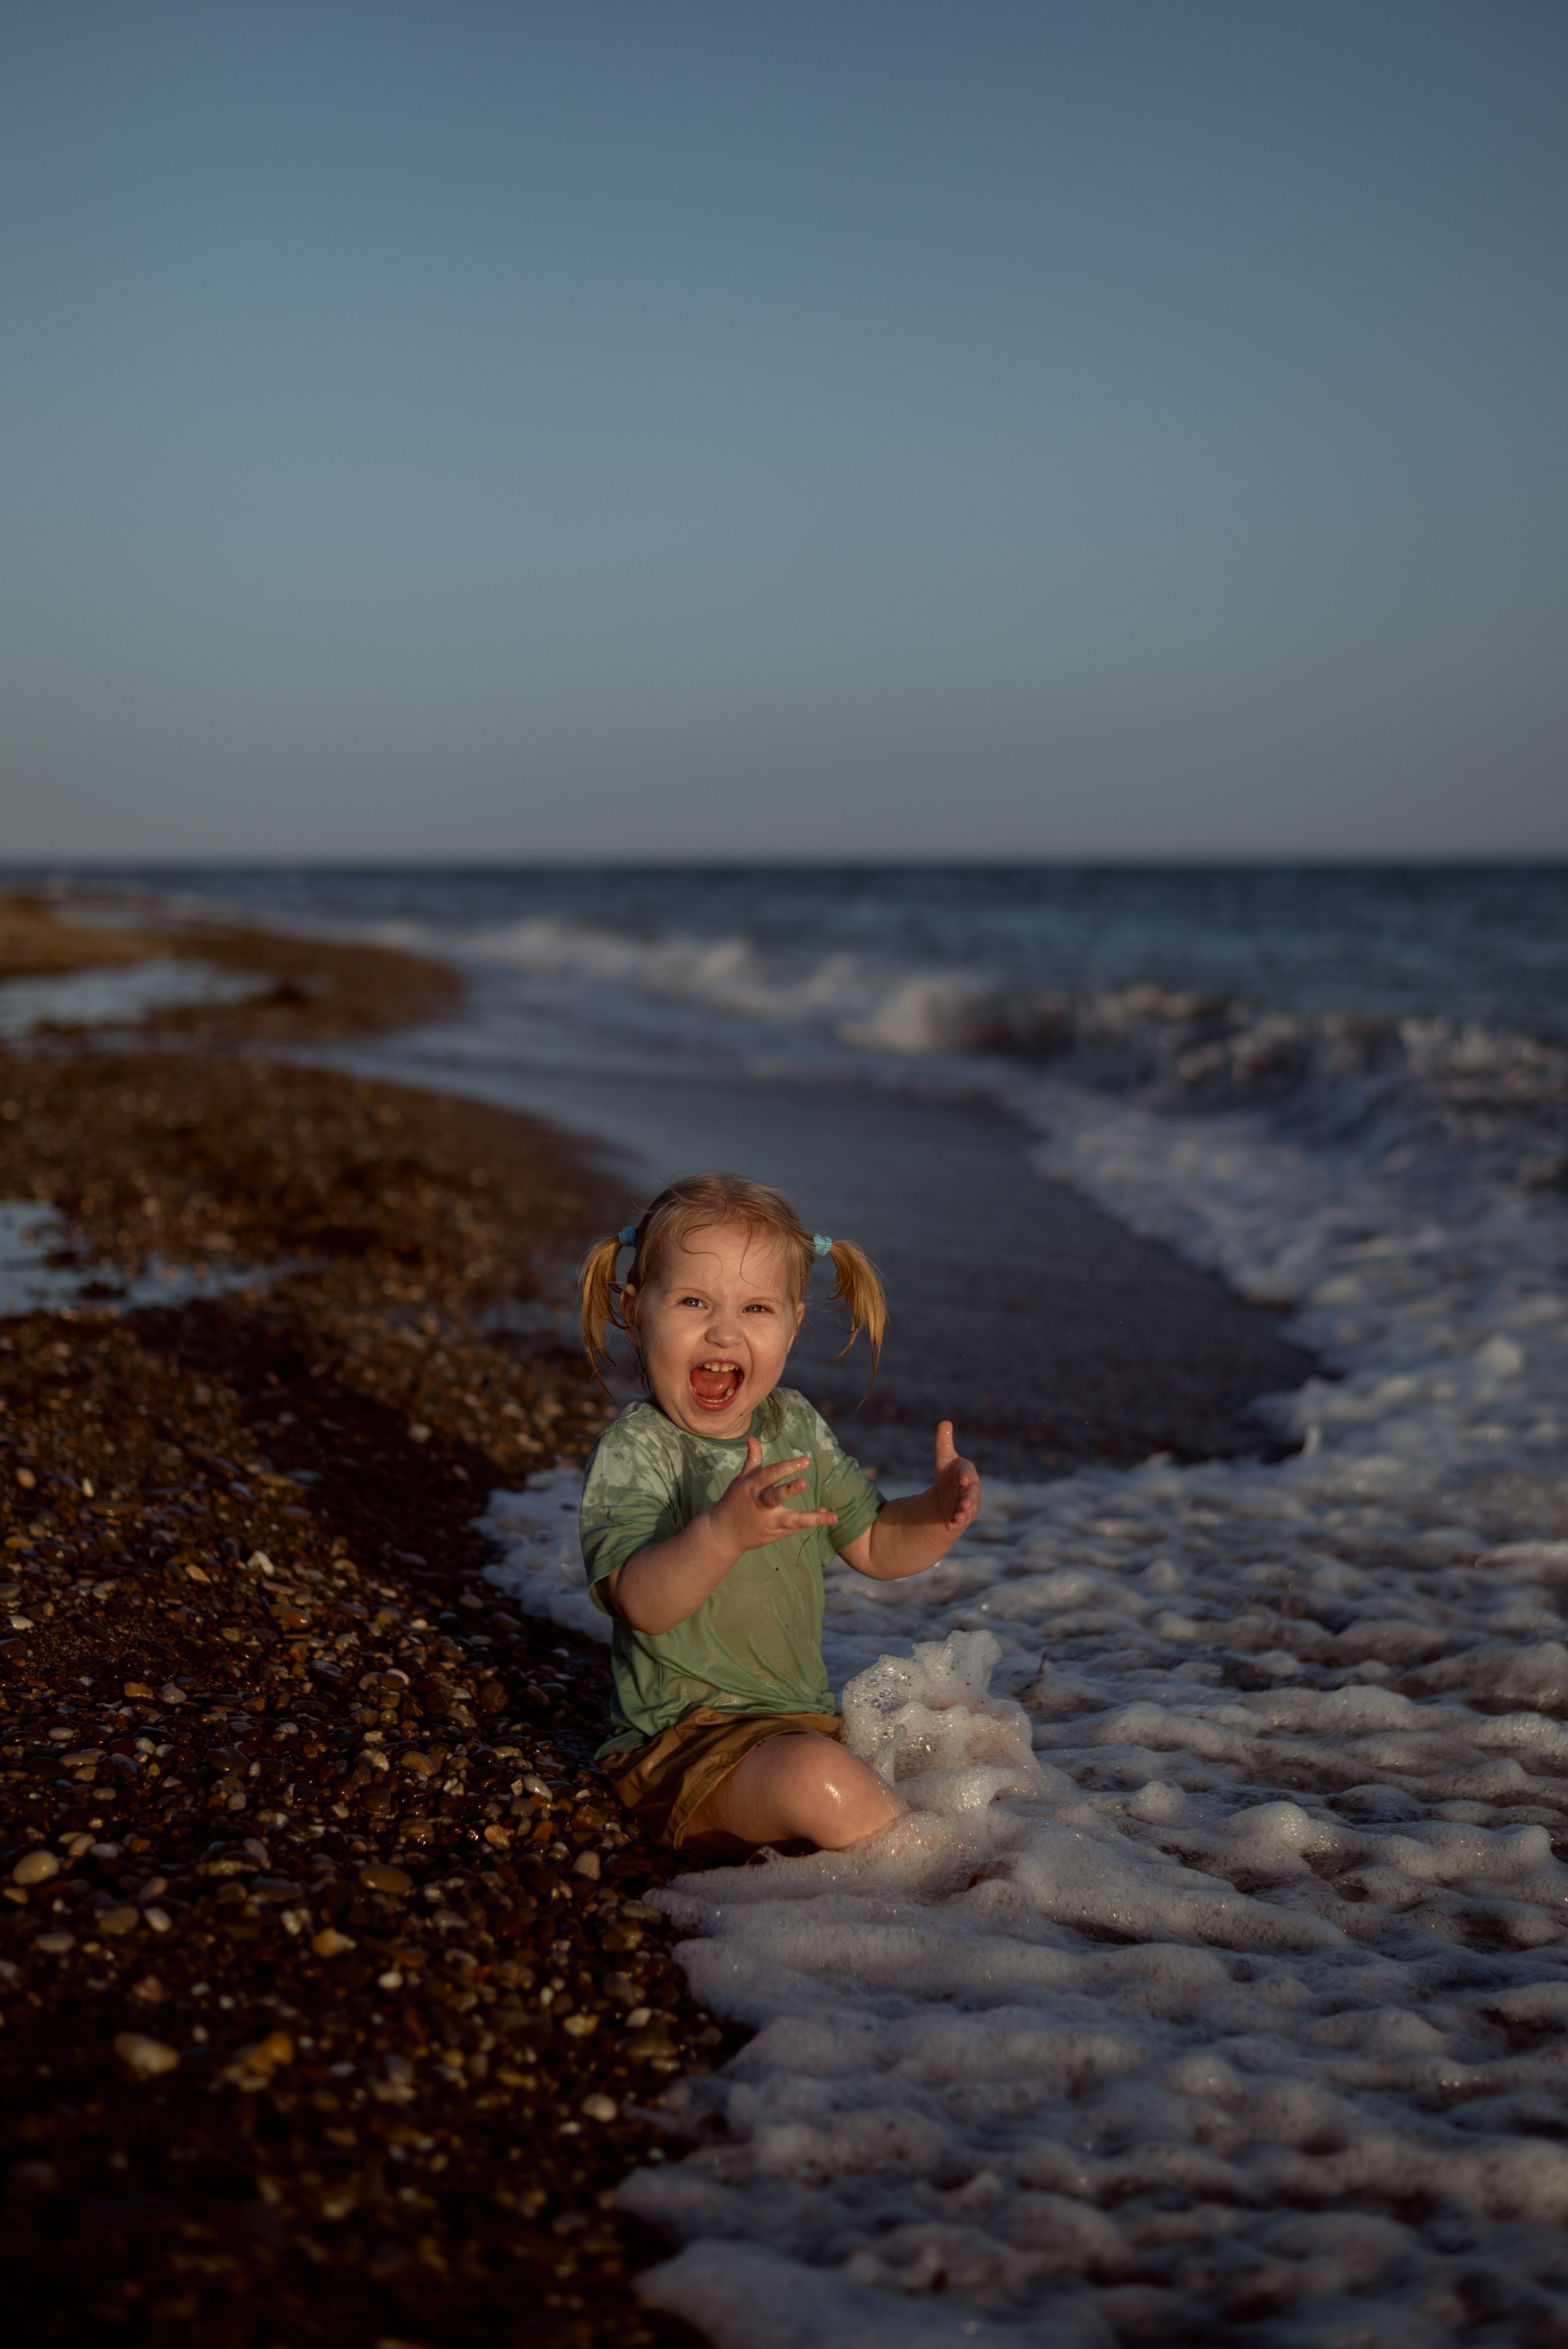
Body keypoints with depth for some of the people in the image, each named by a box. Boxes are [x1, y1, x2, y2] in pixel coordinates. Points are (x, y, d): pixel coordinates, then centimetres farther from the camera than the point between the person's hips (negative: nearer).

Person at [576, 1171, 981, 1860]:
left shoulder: (796, 1428, 7)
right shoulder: (632, 1452, -15)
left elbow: (876, 1549, 13)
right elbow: (644, 1603, -29)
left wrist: (936, 1515, -9)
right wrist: (725, 1531, -47)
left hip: (804, 1718, 7)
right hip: (686, 1741, -7)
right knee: (817, 1779, -31)